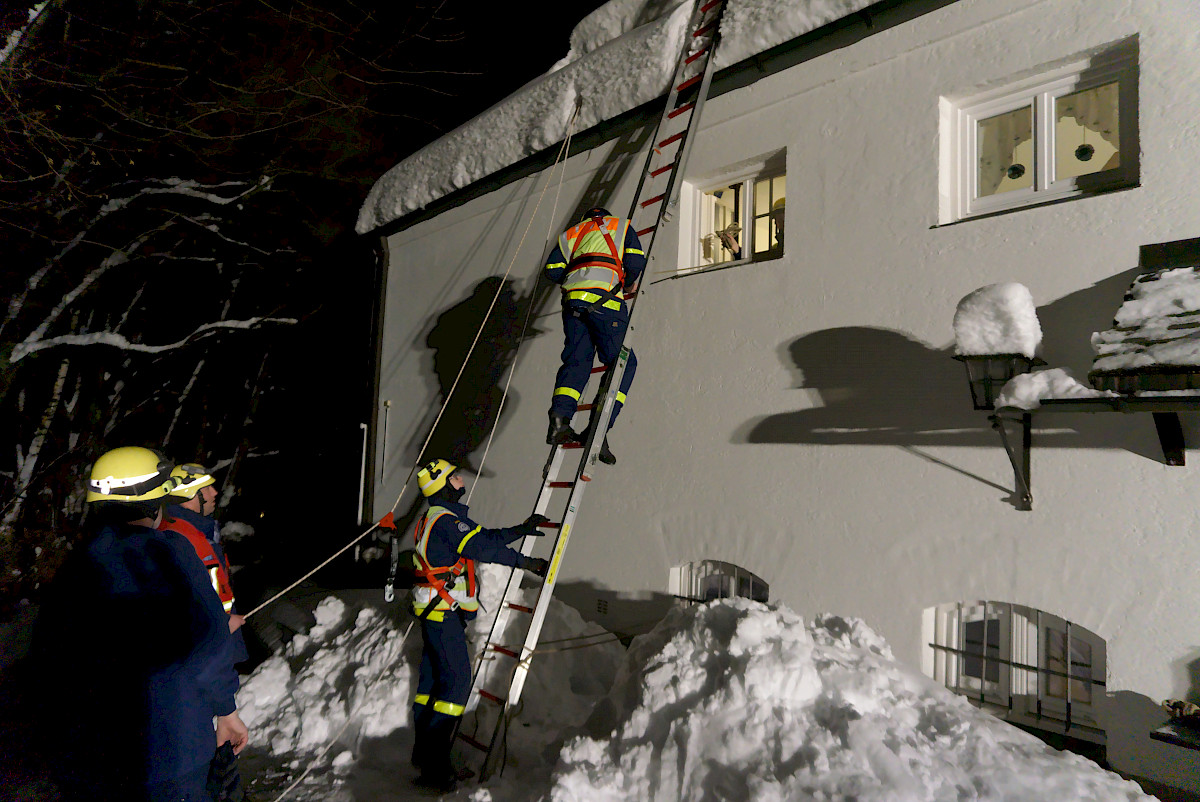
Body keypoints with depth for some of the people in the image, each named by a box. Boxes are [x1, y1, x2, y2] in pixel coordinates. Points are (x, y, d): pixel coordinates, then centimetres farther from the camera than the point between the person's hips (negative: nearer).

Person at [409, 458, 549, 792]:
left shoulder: (439, 519, 17)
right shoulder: (446, 520, -15)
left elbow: (484, 537, 21)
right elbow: (484, 547, -20)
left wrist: (521, 529, 23)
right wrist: (527, 562, -13)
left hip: (434, 613, 11)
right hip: (444, 612, -11)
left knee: (431, 679, 14)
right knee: (456, 680, -11)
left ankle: (423, 753, 23)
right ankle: (434, 764, -9)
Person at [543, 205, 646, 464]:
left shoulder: (570, 234, 31)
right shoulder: (621, 226, 24)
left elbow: (553, 270, 18)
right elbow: (635, 262, 7)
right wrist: (629, 284, 25)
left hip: (572, 299, 4)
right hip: (605, 300, -4)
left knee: (576, 360, 5)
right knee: (623, 362, 0)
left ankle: (560, 417, -17)